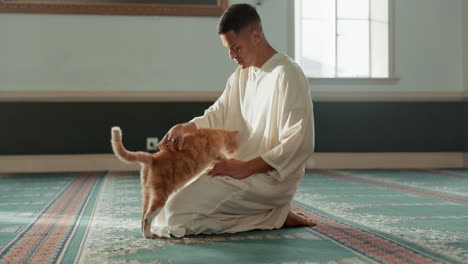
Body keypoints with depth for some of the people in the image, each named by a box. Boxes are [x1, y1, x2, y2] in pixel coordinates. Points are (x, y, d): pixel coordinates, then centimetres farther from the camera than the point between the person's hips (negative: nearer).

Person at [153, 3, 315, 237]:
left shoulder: (286, 75, -16)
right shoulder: (241, 75, 12)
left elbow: (300, 144, -21)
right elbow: (215, 116, 10)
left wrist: (245, 168, -23)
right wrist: (184, 128, -12)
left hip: (270, 178, -9)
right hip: (242, 170, 9)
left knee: (179, 212, -21)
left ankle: (274, 217, -6)